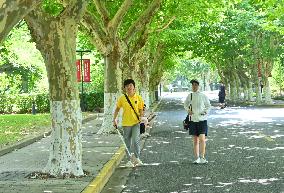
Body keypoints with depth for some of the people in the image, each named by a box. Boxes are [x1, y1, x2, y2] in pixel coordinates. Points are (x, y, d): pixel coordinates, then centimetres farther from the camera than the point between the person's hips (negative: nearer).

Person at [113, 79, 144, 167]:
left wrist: (141, 117, -13)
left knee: (136, 140, -11)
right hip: (126, 123, 1)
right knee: (127, 143, 7)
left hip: (136, 123, -1)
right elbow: (117, 109, 10)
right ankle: (130, 160, 19)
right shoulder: (122, 98, -1)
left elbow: (141, 110, 6)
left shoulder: (138, 98, -1)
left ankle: (137, 158, 8)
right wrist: (114, 119, 3)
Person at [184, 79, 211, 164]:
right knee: (195, 140, 7)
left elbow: (208, 106, 9)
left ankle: (202, 157, -4)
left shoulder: (203, 96, -3)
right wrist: (188, 110, -1)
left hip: (202, 120, -2)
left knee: (202, 139, -13)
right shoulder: (190, 96, 2)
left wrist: (205, 112, -9)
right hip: (193, 120, 2)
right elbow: (186, 104, 18)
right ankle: (196, 158, 14)